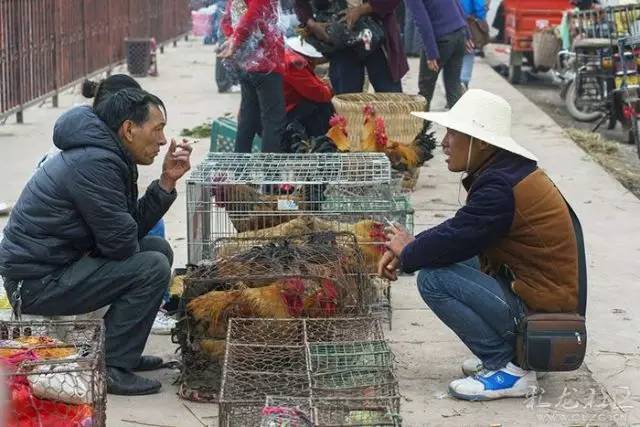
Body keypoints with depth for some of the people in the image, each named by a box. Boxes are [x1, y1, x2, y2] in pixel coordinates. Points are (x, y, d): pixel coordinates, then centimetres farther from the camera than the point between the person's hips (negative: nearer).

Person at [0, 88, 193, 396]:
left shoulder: (102, 154, 11)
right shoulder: (94, 163, -22)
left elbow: (133, 226, 10)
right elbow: (121, 243, -21)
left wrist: (167, 182, 1)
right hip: (36, 283, -10)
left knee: (159, 249, 13)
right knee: (153, 267, -18)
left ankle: (122, 352, 19)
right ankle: (111, 368, -10)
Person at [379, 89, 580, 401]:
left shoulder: (500, 188, -22)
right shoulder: (505, 171, 10)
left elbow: (455, 240, -24)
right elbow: (459, 229, 15)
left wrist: (407, 254, -3)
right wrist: (405, 250, 3)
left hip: (535, 304, -10)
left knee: (433, 279, -16)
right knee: (446, 262, 17)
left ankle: (508, 369, -11)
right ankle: (502, 352, 15)